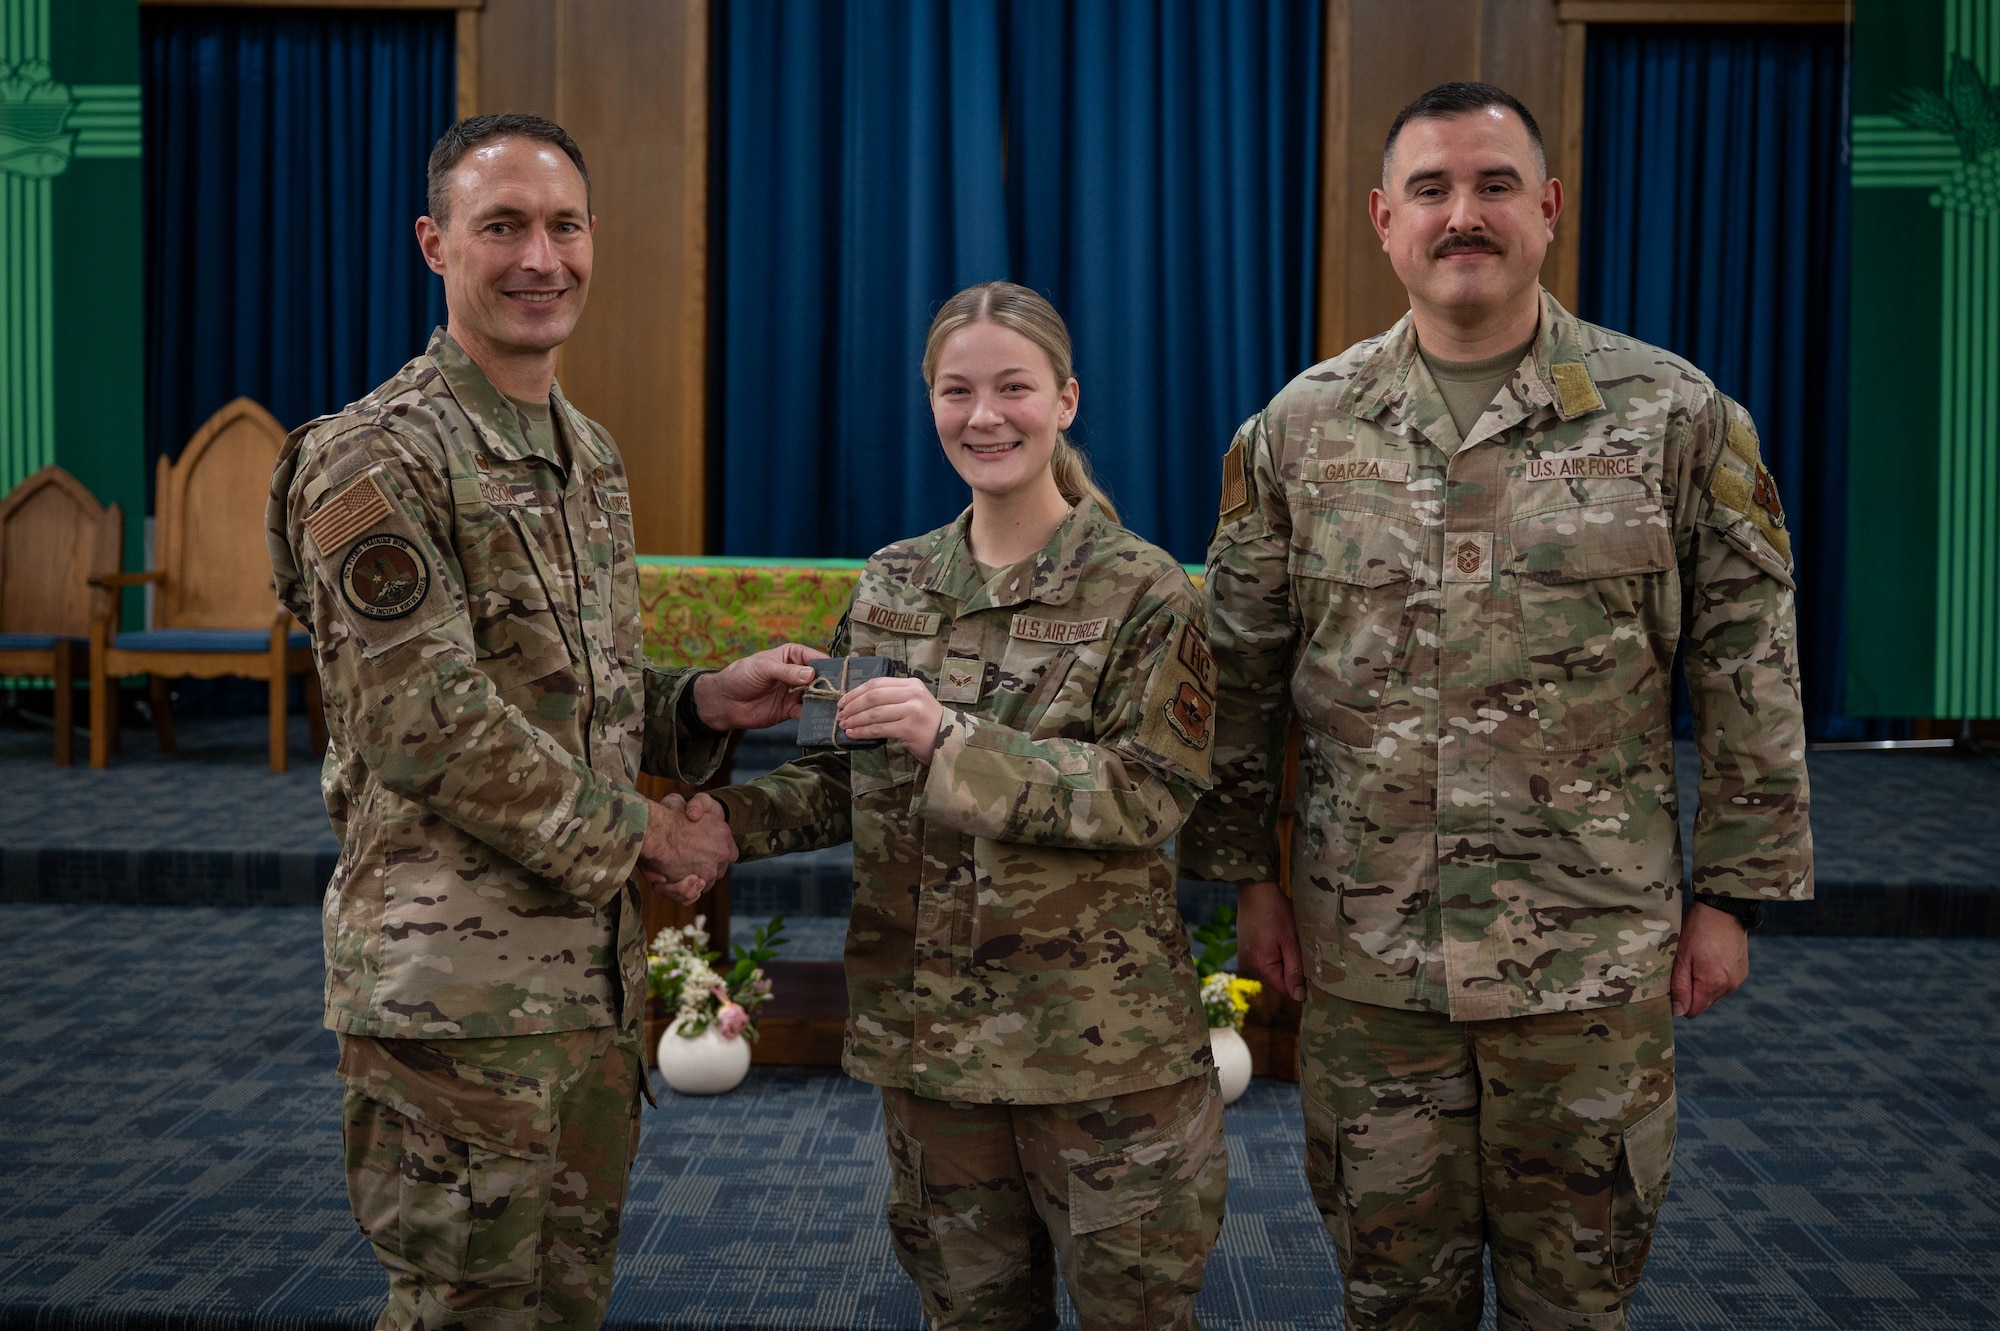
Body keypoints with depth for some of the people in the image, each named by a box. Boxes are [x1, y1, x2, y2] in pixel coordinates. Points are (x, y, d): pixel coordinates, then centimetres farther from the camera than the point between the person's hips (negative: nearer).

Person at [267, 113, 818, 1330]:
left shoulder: (591, 454, 14)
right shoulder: (379, 459, -13)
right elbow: (425, 724, -19)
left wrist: (707, 703, 1)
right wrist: (640, 837, -13)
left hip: (594, 960, 8)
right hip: (457, 982, -8)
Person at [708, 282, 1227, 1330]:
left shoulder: (1141, 589, -6)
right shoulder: (891, 586, 7)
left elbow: (1151, 793, -15)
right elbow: (847, 785, 12)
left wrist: (953, 742, -24)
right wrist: (724, 821, -7)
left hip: (1101, 1043, -4)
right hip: (932, 1032, 4)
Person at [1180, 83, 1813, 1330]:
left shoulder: (1675, 417, -3)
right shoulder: (1300, 429, 2)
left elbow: (1751, 674, 0)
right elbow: (1243, 672, 7)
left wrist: (1734, 892, -2)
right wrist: (1248, 871, 5)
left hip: (1597, 956, -1)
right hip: (1365, 952, 2)